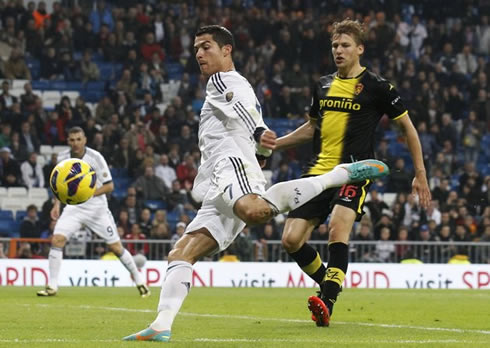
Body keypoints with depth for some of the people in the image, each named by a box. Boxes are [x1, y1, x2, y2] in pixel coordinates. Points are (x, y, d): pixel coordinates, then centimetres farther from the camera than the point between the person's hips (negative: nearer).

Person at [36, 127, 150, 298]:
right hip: (74, 208, 2)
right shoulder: (62, 158, -3)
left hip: (97, 208, -2)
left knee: (116, 247, 1)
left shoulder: (95, 157, -14)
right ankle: (52, 287, -10)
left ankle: (139, 280, 20)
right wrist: (57, 204, 3)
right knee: (57, 240, -17)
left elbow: (109, 186, -12)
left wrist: (90, 193, -27)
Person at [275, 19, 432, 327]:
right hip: (320, 171, 6)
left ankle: (327, 303, -34)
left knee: (338, 226, -31)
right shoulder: (323, 86, 15)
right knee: (292, 240, -5)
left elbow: (408, 127, 6)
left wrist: (420, 174, 4)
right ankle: (331, 287, 18)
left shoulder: (377, 87, -1)